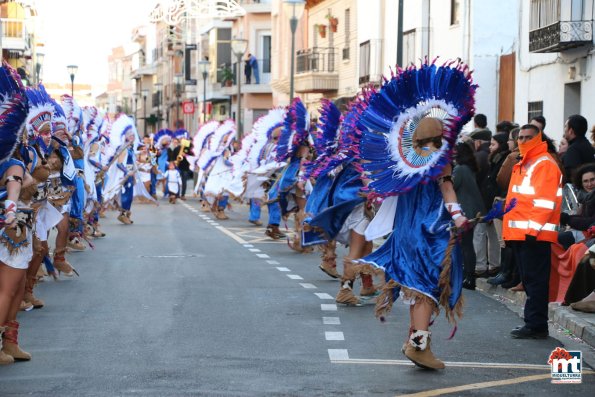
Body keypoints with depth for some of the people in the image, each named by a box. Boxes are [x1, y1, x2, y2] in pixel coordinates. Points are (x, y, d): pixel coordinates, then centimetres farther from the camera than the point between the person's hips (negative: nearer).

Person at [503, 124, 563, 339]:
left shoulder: (544, 164, -9)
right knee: (529, 280, 12)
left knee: (535, 280, -8)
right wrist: (509, 230, 20)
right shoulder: (523, 164, 21)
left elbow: (545, 201, -17)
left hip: (535, 234, -10)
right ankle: (534, 323, 16)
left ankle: (535, 325, -6)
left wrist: (533, 229, -21)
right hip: (519, 233, 10)